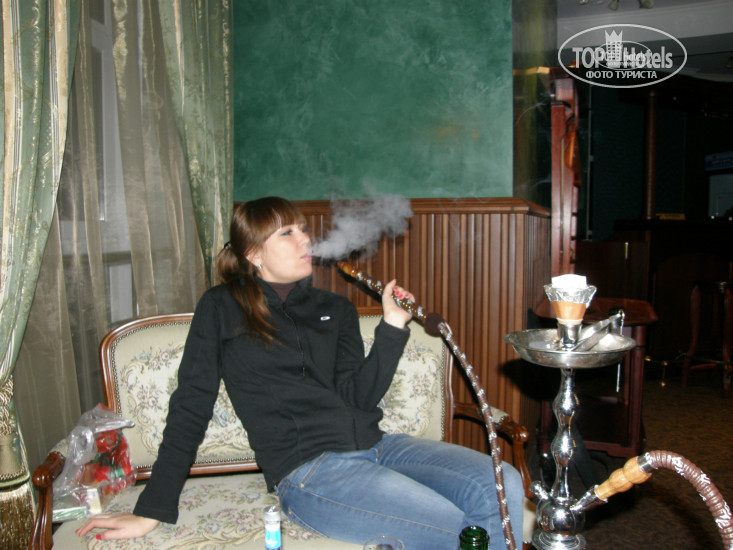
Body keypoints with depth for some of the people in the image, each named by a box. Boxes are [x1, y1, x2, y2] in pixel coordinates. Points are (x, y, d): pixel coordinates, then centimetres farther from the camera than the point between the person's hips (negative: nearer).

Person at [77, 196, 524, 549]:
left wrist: (393, 326, -7)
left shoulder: (335, 309, 15)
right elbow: (190, 409, 4)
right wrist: (152, 511, 2)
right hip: (307, 471, -5)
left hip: (375, 444, 5)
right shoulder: (222, 309, 5)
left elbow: (357, 397, 3)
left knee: (503, 484, -17)